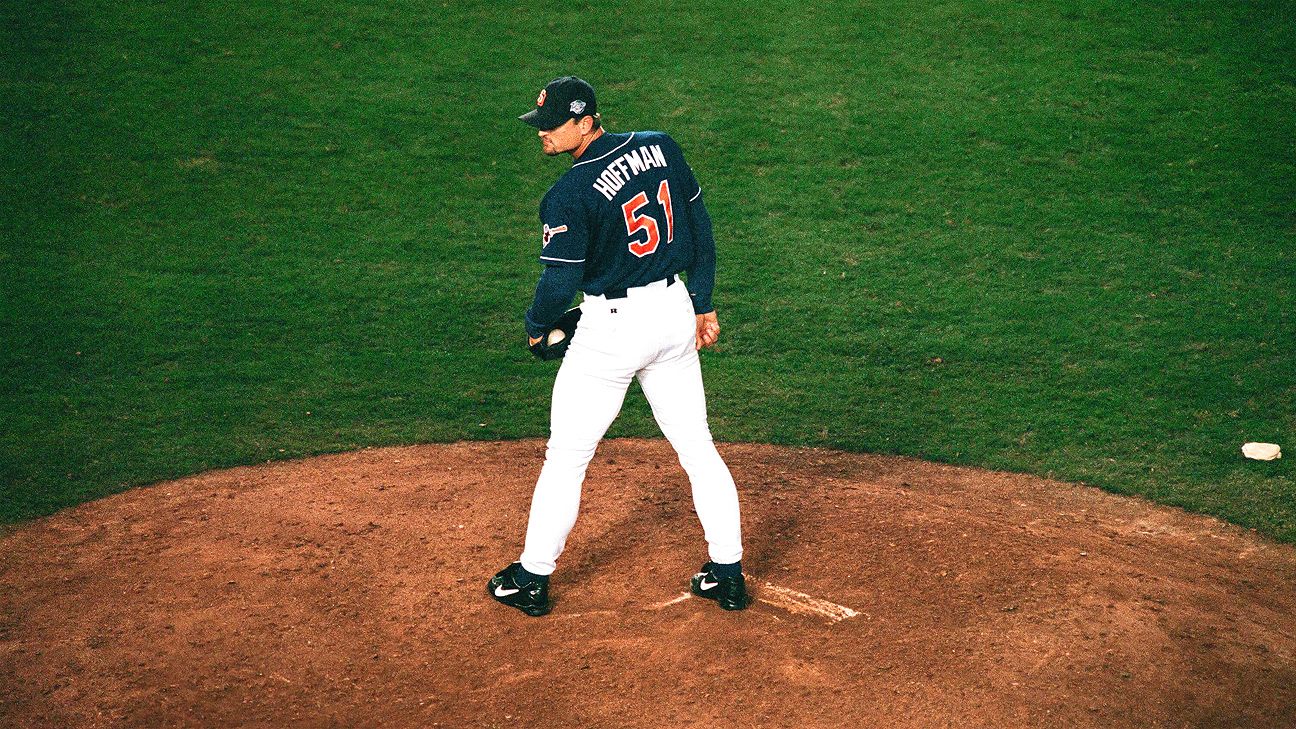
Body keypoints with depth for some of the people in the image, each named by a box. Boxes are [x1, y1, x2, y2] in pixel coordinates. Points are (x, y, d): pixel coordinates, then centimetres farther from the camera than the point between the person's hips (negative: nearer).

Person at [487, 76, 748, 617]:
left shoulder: (569, 194, -18)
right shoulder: (660, 147, 1)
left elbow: (561, 282, -16)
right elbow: (701, 227, 7)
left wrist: (536, 327, 4)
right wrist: (703, 304, 15)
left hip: (614, 326, -6)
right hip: (675, 311, 6)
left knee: (566, 455, 8)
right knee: (697, 448, 14)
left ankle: (532, 578, 19)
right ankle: (728, 574, 19)